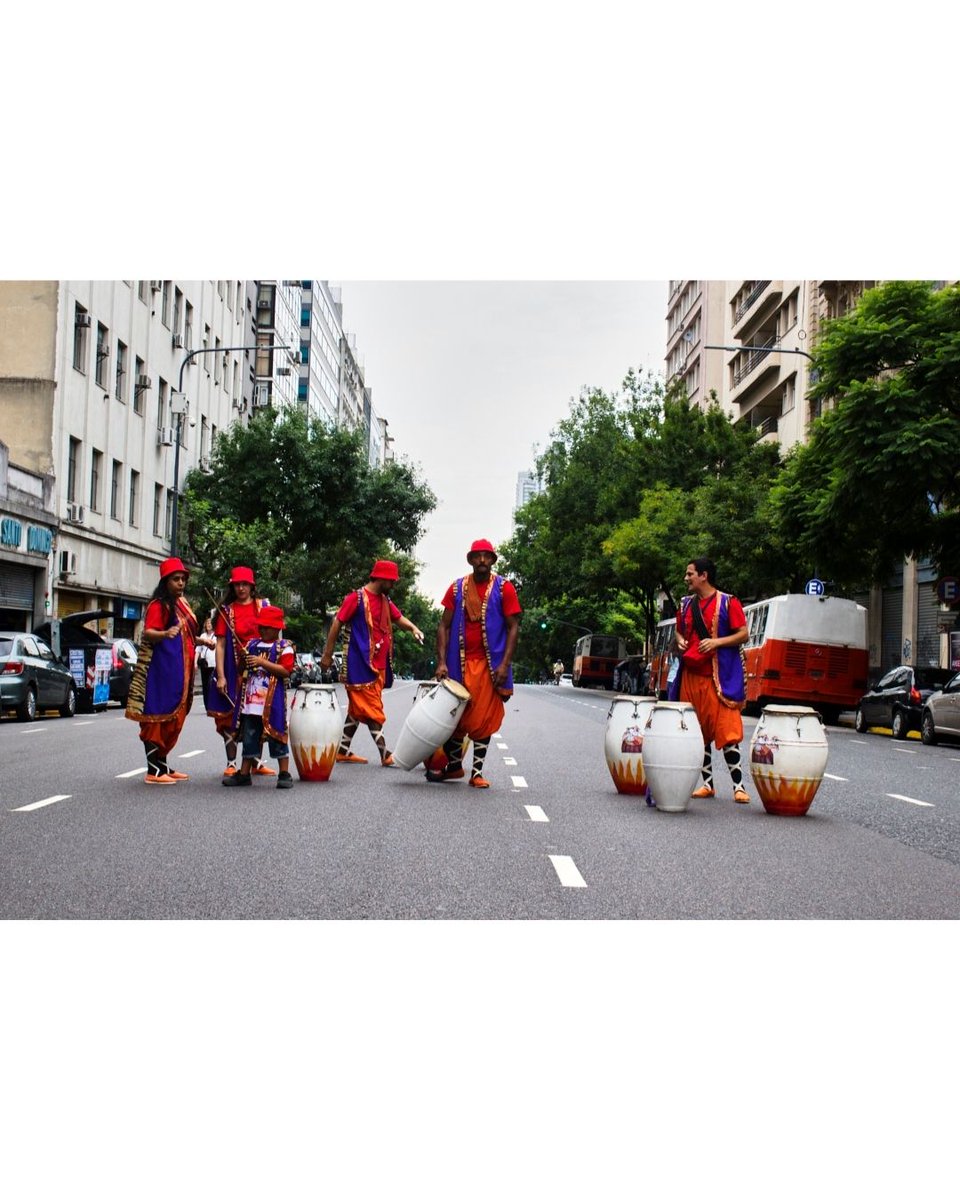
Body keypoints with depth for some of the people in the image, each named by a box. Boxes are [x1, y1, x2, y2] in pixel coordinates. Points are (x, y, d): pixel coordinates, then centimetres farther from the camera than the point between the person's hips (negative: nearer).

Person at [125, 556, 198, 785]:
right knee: (158, 718, -7)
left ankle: (163, 765, 19)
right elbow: (148, 632, -22)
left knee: (173, 719, 12)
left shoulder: (181, 603, 17)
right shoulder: (158, 605, -9)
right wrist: (165, 634, -40)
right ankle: (153, 771, -5)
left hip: (181, 670, 9)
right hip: (162, 669, -9)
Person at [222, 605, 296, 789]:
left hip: (273, 699, -6)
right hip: (251, 698, 6)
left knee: (276, 734, -2)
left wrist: (262, 662, -19)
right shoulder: (252, 644, 14)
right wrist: (243, 658, -2)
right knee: (249, 736, 10)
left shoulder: (284, 647, -4)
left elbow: (285, 671, -15)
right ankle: (244, 774, 17)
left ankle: (284, 774, 6)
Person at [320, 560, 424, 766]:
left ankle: (343, 750, 20)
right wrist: (327, 655, -8)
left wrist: (413, 628, -6)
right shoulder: (356, 598, -10)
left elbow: (398, 618, 17)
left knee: (357, 709, 13)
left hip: (378, 664, 8)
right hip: (360, 664, -8)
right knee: (372, 710, -7)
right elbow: (337, 623, -8)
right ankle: (385, 754, -7)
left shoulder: (385, 600, 13)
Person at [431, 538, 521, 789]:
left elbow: (513, 627, -2)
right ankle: (454, 765, 26)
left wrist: (504, 664, -11)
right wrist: (441, 662, -5)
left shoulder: (504, 588, 0)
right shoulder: (457, 588, 6)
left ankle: (477, 772, 13)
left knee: (484, 720, 2)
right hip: (459, 664, 2)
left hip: (489, 664, -2)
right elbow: (444, 625, 6)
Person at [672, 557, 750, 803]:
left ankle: (738, 786, -3)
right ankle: (707, 784, 18)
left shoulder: (728, 603, -3)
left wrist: (716, 642, -18)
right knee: (698, 733, 9)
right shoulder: (686, 604, 14)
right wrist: (680, 641, 3)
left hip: (719, 678, -6)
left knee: (726, 733, -8)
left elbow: (743, 634, -6)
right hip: (690, 675, 6)